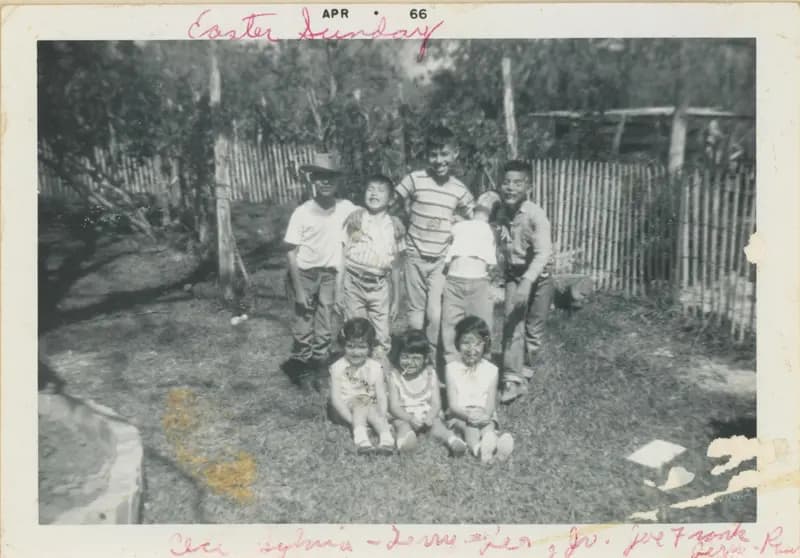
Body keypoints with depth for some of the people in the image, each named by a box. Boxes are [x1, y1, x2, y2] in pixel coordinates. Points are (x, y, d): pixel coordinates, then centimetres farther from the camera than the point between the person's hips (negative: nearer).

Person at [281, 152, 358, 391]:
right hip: (305, 274, -2)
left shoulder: (345, 208, -8)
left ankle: (316, 373, 23)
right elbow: (291, 252, -11)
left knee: (324, 330, 8)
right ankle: (301, 370, 22)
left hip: (329, 275, 2)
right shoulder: (302, 213, -14)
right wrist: (298, 289, -14)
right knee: (303, 329, 3)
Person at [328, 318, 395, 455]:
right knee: (362, 402, -31)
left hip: (368, 409, 2)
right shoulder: (338, 367, -6)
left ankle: (386, 437, -47)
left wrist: (382, 417, -25)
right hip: (346, 410, -1)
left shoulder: (375, 367, -2)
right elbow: (335, 398, -12)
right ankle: (361, 436, -48)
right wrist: (351, 419, -24)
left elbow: (381, 397, -7)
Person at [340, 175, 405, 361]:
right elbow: (342, 255, 0)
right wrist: (337, 290, -2)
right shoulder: (354, 219, -2)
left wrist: (396, 297, 8)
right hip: (354, 283, 0)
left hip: (379, 286, 1)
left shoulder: (395, 226, 1)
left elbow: (395, 265, 6)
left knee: (381, 340, 5)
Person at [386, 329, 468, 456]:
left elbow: (436, 403, -2)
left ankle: (453, 440, -52)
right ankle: (404, 438, -63)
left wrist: (430, 416, -25)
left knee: (437, 424, -28)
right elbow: (394, 405, -8)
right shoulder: (395, 376, -2)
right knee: (403, 426, -33)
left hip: (428, 414, 2)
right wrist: (410, 418, -27)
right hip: (404, 416, -2)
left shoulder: (430, 374, 3)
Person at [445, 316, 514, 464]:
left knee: (488, 425, -31)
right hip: (460, 415, -1)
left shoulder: (491, 370, 3)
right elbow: (453, 405, -5)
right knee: (470, 425, -32)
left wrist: (485, 415, -27)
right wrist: (468, 415, -26)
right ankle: (477, 448, -63)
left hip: (485, 414, 1)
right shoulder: (452, 368, 0)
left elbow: (491, 403, -3)